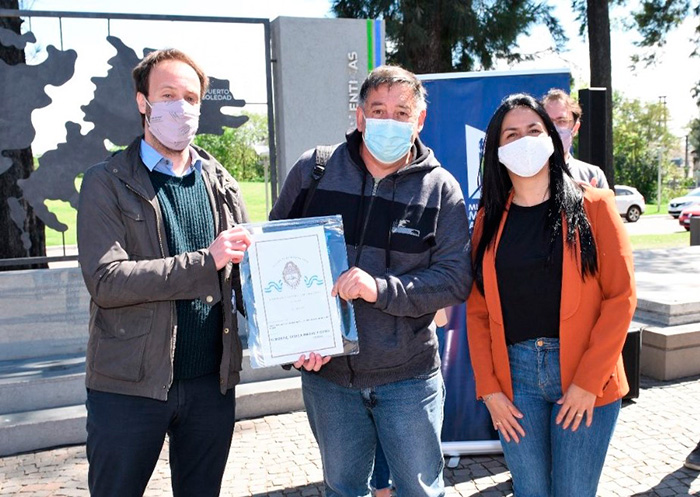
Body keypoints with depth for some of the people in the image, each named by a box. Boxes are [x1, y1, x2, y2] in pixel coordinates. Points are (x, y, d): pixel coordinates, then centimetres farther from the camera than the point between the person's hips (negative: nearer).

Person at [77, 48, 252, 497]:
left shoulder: (222, 185, 8)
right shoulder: (107, 183, -4)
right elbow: (105, 280, -16)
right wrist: (206, 262, -22)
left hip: (212, 382, 4)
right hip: (130, 384, -3)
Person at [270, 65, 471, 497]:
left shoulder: (441, 189, -4)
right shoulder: (313, 170, -2)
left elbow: (456, 277, -9)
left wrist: (382, 288, -24)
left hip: (408, 376, -1)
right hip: (325, 370, 2)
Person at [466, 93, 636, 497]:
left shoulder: (592, 206, -1)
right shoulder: (490, 219, 7)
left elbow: (621, 296, -6)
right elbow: (477, 309, 6)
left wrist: (589, 380, -11)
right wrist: (487, 386, -1)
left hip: (586, 377, -2)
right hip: (514, 374, 2)